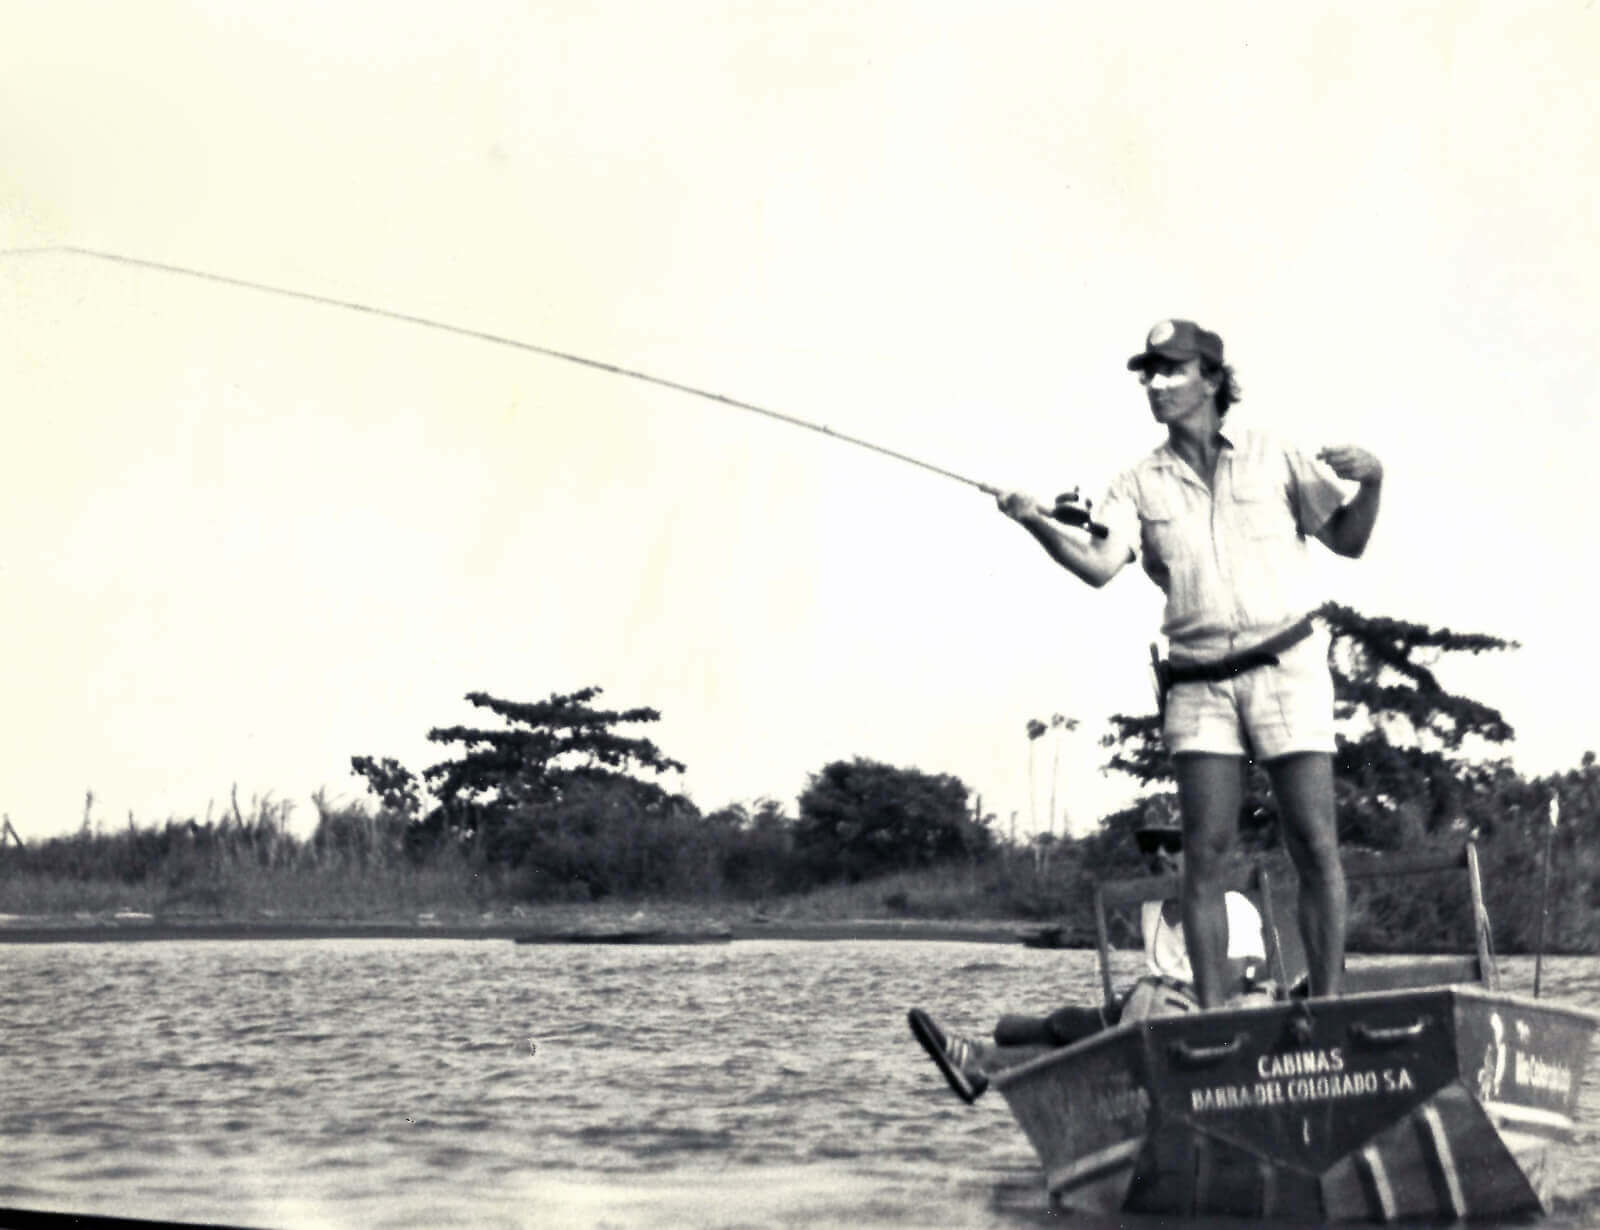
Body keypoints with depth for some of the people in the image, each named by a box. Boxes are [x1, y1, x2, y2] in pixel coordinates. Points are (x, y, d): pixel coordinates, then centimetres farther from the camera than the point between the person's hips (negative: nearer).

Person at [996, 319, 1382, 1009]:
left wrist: (1371, 482, -11)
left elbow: (1347, 541, 8)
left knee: (1314, 844, -8)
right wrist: (1036, 524, -24)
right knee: (1205, 852, -4)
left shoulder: (1273, 460, 6)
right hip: (1198, 686, 2)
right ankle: (1212, 1016, -2)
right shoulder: (1140, 486, 8)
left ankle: (1328, 1003, -4)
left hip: (1286, 668, -2)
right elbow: (1098, 566, -7)